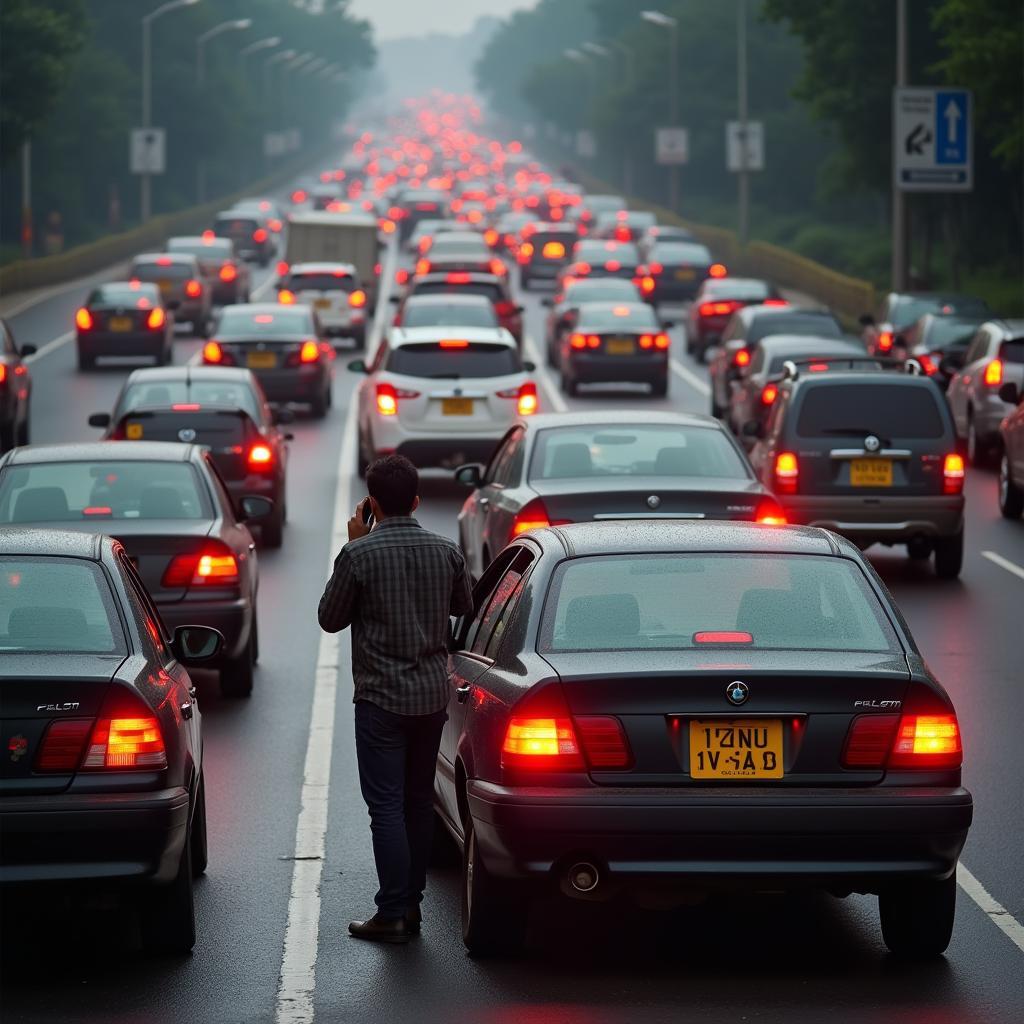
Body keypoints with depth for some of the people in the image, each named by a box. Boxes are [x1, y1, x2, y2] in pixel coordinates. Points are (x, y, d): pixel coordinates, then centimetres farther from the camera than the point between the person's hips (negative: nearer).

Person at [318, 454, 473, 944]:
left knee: (387, 806, -3)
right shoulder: (446, 552, 0)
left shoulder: (359, 554, -15)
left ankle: (392, 915, -6)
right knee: (419, 802, 14)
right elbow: (464, 606, 18)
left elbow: (330, 618, -2)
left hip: (381, 697, -5)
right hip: (432, 694, 5)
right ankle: (411, 905, 18)